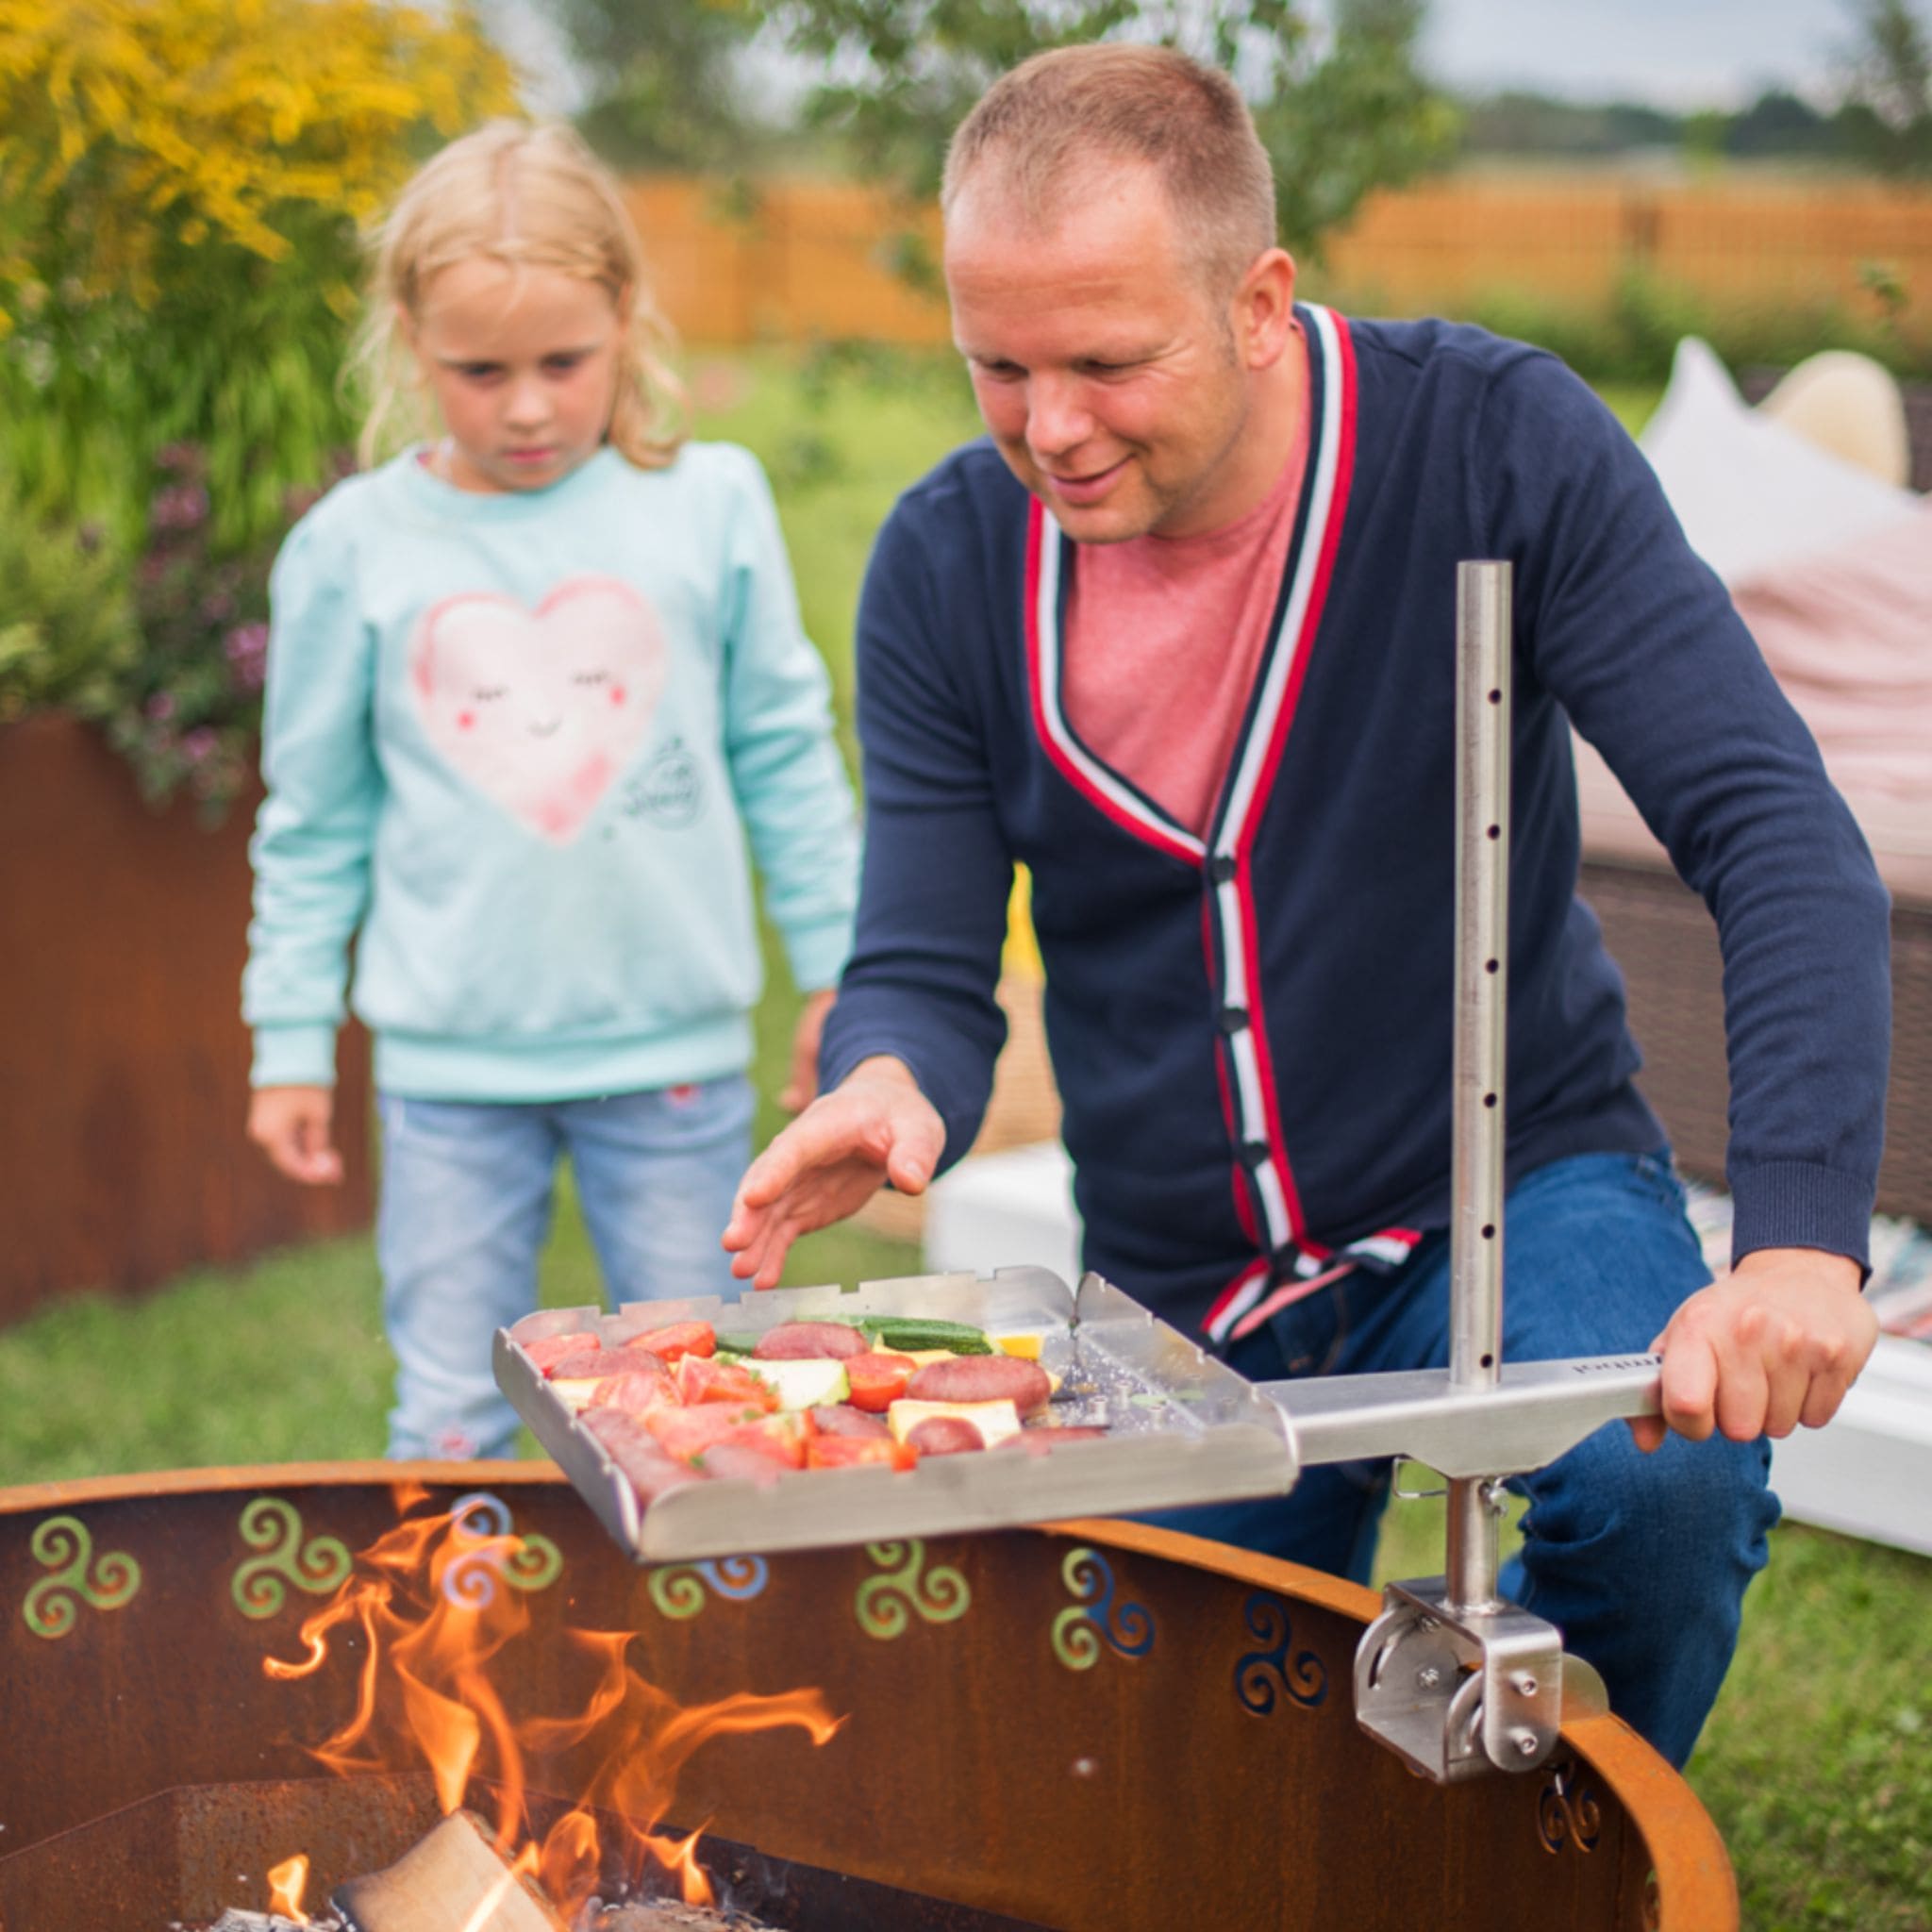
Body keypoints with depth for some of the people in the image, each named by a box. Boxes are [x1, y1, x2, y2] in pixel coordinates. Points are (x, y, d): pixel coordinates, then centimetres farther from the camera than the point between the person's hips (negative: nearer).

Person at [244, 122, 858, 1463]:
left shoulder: (711, 505, -3)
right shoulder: (352, 548, -2)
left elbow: (786, 759, 6)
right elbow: (315, 819, 7)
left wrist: (842, 974, 8)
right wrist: (290, 1037, 8)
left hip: (674, 1046, 0)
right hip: (451, 1061, 0)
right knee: (449, 1425, 9)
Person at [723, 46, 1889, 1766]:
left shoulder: (1498, 443, -19)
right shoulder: (946, 566, -10)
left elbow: (1781, 839, -23)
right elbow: (924, 970, -8)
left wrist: (1802, 1235, -38)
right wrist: (890, 1088, -33)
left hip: (1513, 1186, -2)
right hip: (1182, 1297, 3)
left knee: (1667, 1469, -33)